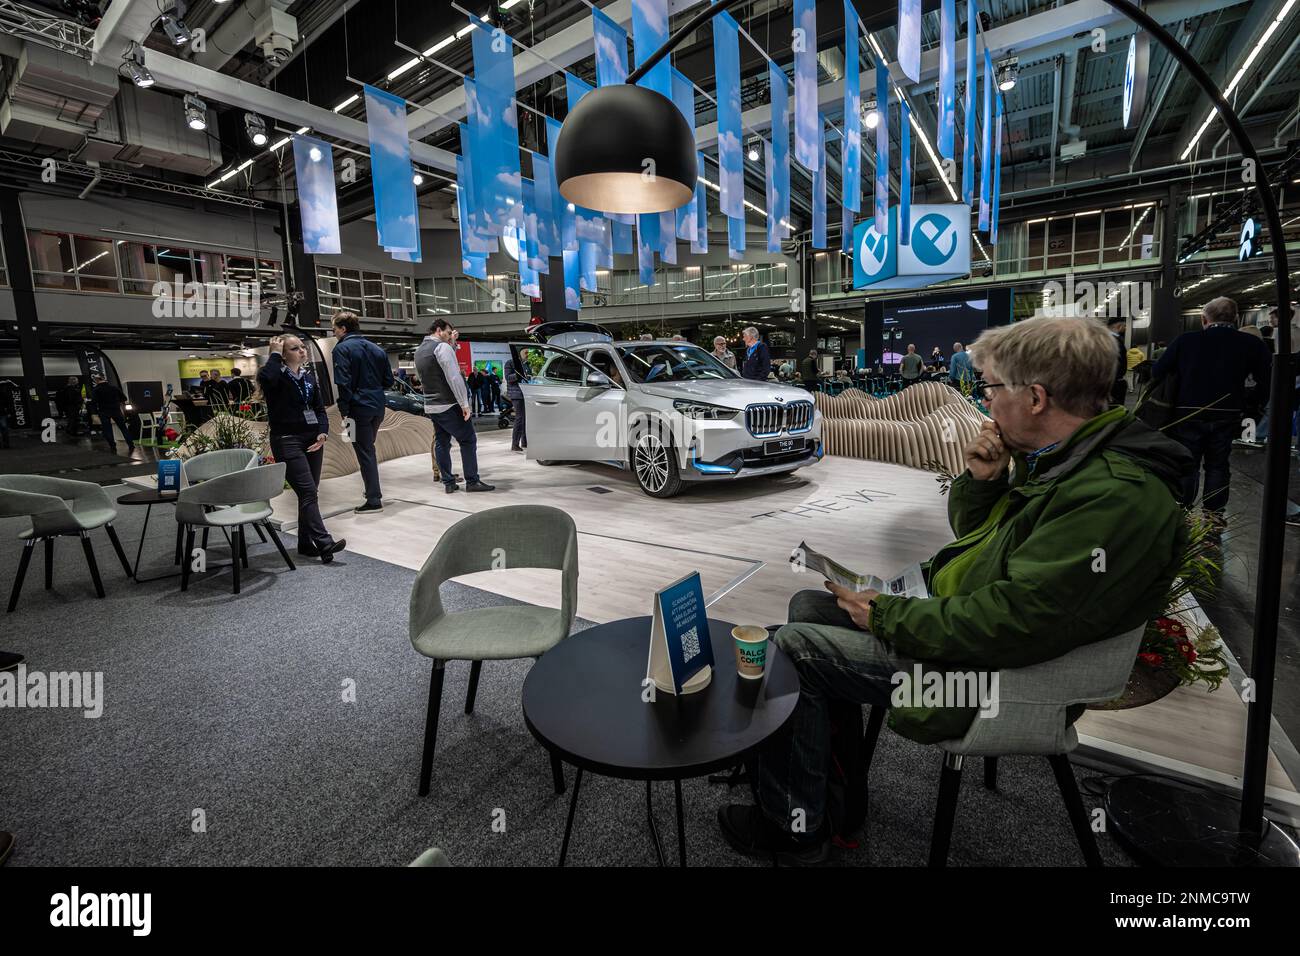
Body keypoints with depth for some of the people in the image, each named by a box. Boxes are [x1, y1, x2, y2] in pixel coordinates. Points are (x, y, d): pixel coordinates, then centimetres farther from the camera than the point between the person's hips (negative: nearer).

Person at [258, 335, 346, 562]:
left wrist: (323, 432, -4)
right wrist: (275, 354, -14)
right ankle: (324, 543, -19)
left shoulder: (309, 376, 14)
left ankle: (306, 543, 18)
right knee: (307, 491, -14)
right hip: (287, 441, -6)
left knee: (309, 492, 9)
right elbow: (265, 377, -31)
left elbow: (319, 407, 13)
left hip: (312, 439, 6)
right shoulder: (277, 375, -5)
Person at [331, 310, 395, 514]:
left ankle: (374, 501, 0)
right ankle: (373, 492, 29)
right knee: (368, 448, 21)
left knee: (365, 453, -2)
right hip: (378, 406, 7)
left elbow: (343, 382, -16)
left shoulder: (342, 348, -8)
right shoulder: (376, 348, 13)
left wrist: (344, 410, -11)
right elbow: (388, 381, 13)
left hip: (359, 407, -7)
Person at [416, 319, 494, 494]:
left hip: (431, 406, 9)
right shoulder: (442, 347, -13)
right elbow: (454, 378, -19)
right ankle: (472, 481, -2)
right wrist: (464, 404, -18)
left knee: (441, 442, 10)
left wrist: (452, 344, 14)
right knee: (468, 440, -2)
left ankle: (448, 482, 11)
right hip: (449, 405, -9)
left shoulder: (419, 350, 15)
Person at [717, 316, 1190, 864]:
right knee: (807, 606, 10)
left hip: (977, 665, -10)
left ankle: (791, 827, 7)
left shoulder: (1117, 496, -26)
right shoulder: (1053, 456, 6)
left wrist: (885, 615, -19)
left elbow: (1010, 625, -30)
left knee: (795, 646, -13)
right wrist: (982, 480, -4)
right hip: (952, 607, 10)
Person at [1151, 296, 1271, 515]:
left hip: (1188, 417, -1)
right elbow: (1267, 384, -5)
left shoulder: (1185, 340, -8)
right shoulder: (1252, 345, -5)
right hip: (1227, 419, 1)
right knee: (1217, 467, 14)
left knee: (1186, 467, 10)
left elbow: (1156, 375, -6)